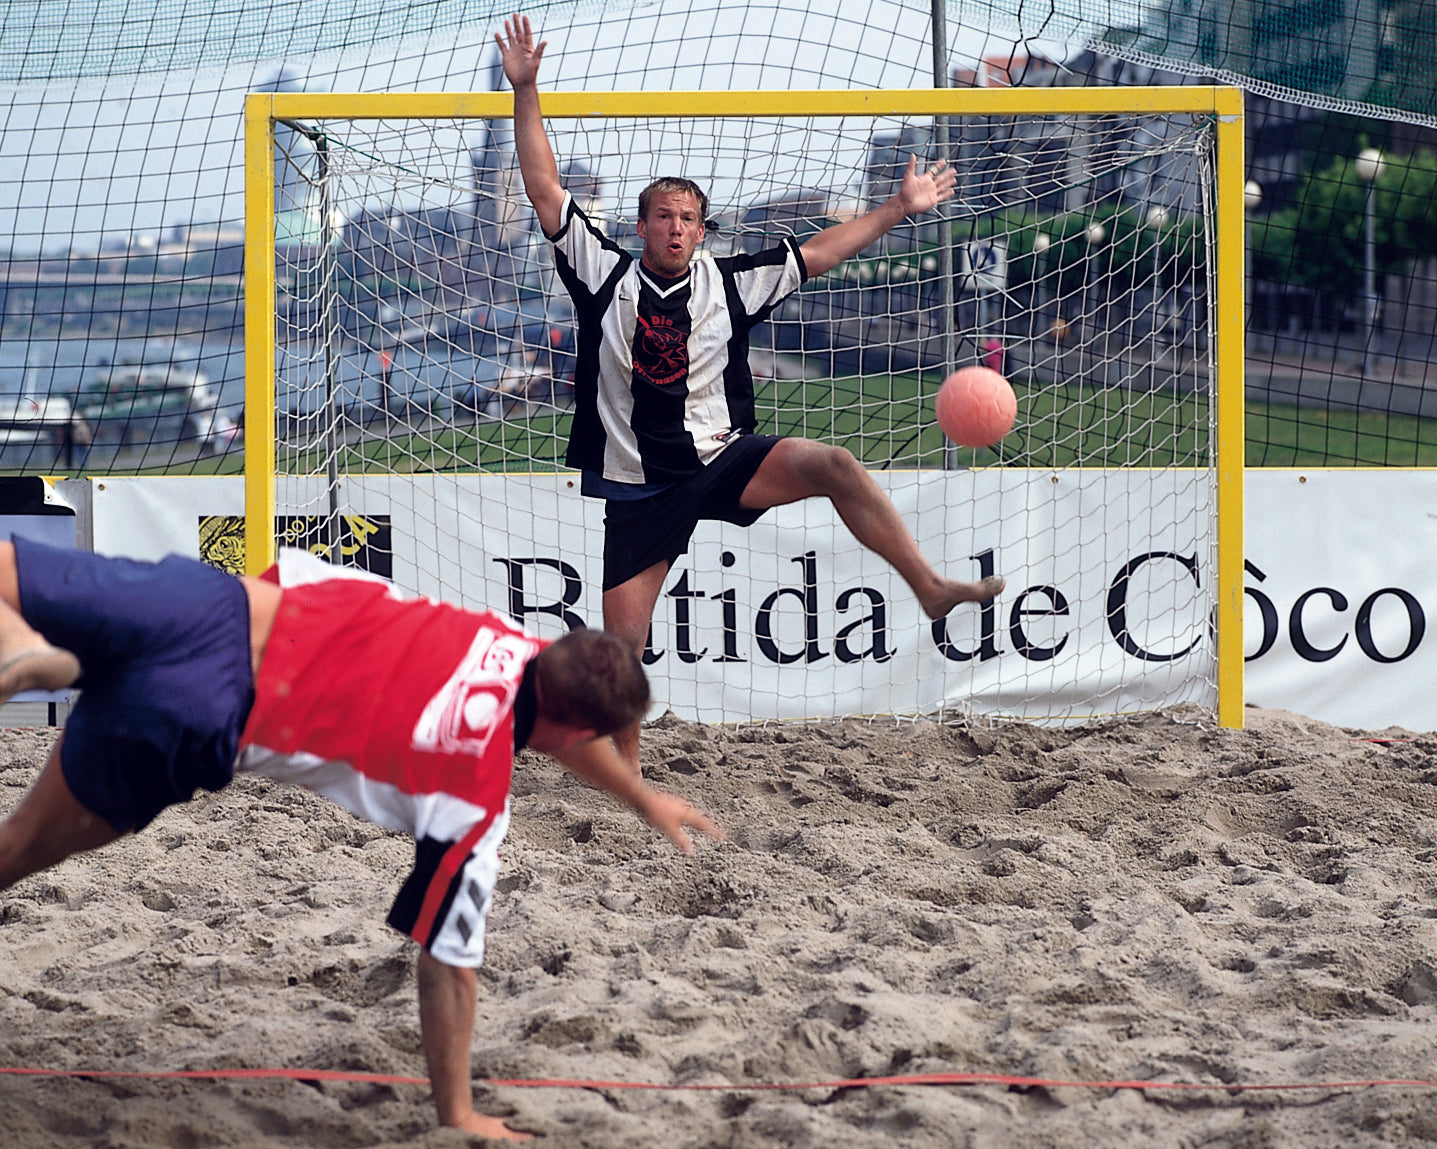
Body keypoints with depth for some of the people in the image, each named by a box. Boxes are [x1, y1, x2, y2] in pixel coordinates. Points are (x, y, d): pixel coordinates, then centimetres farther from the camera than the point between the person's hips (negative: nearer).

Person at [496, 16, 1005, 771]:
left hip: (721, 461, 0)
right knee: (621, 640, -3)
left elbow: (816, 254, 7)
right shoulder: (605, 277, -1)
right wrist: (525, 92, -9)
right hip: (638, 488, 0)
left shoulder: (727, 285, 2)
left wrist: (900, 208, 6)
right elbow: (545, 191, -3)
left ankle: (931, 588, -21)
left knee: (832, 465, -25)